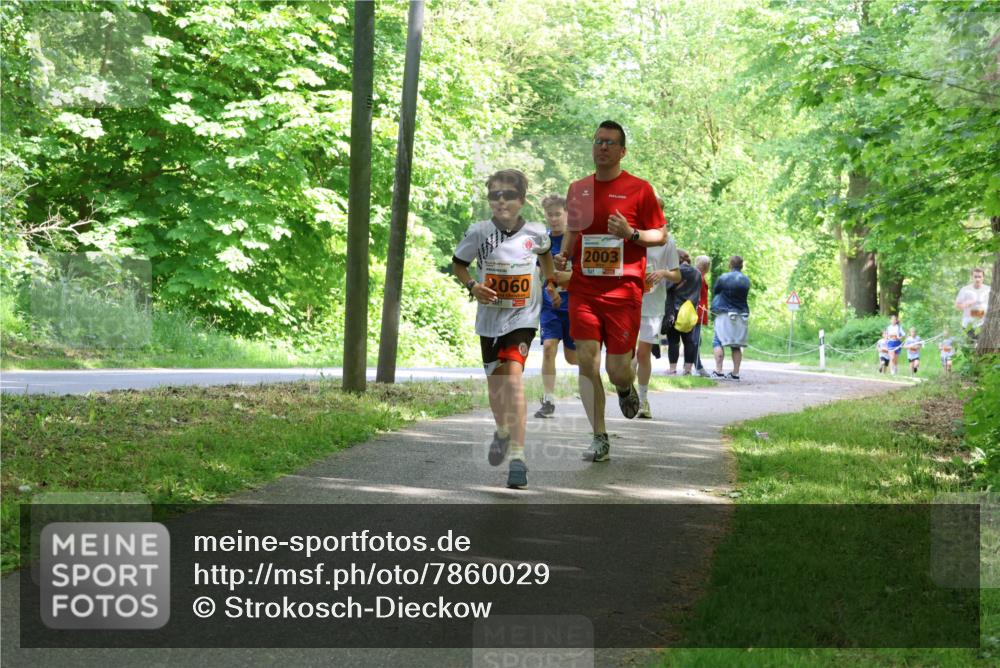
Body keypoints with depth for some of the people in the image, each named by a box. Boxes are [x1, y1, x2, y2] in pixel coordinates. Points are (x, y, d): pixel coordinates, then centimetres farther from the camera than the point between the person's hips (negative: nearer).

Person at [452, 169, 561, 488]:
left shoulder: (535, 233, -6)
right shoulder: (479, 232, -9)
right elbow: (458, 263, 5)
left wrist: (551, 283, 14)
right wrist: (472, 286, -11)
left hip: (523, 317, -2)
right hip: (490, 317, 2)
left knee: (513, 375, -22)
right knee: (495, 382, 16)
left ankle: (518, 456, -24)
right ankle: (502, 431, 49)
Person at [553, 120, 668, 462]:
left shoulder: (639, 189, 0)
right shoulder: (577, 189, 11)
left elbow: (661, 235, 2)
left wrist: (631, 234, -15)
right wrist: (563, 255, 4)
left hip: (624, 290, -3)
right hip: (583, 289, 3)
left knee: (617, 368, -3)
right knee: (586, 361, -6)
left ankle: (627, 389, 36)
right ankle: (599, 439, 2)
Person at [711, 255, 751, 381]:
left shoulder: (722, 278, -6)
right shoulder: (746, 281, 7)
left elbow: (714, 292, 5)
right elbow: (745, 296, 14)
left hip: (725, 315, -4)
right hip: (742, 315, 4)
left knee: (718, 342, -3)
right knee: (737, 345, 7)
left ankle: (718, 371, -15)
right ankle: (735, 373, 4)